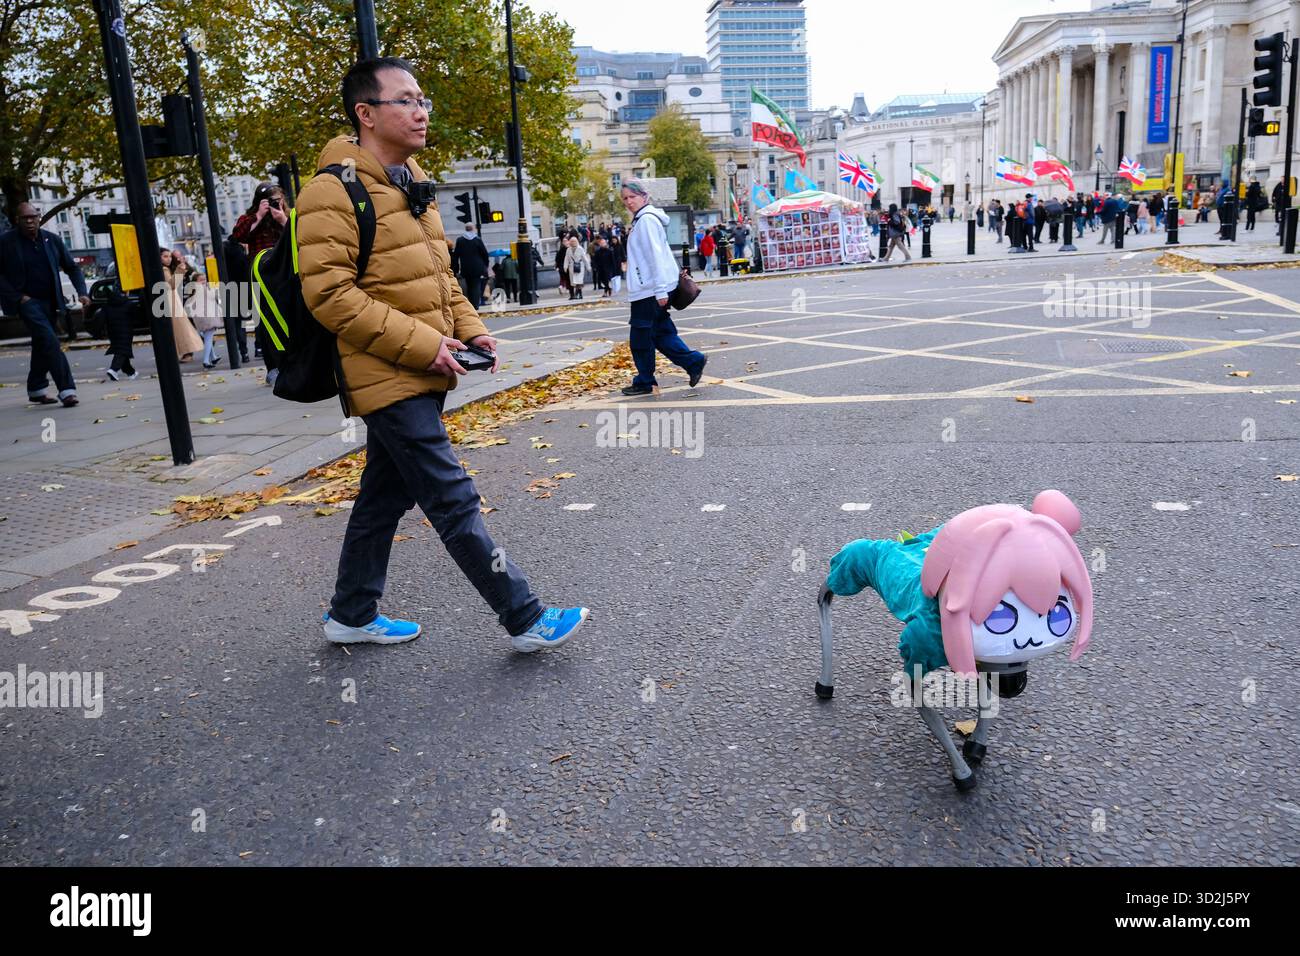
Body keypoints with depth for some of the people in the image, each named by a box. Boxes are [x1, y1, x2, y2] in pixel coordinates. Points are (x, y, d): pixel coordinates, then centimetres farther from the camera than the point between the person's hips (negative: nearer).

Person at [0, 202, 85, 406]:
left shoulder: (51, 239, 5)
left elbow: (72, 267, 10)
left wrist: (82, 292, -4)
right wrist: (17, 296, -12)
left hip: (49, 301, 5)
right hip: (26, 301, -5)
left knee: (42, 344, 13)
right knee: (49, 341, -19)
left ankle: (36, 390, 27)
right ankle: (66, 389, -22)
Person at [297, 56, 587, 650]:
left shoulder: (411, 180, 16)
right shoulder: (334, 191, -13)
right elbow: (328, 294, -20)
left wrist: (468, 329, 8)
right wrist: (419, 344, -21)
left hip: (422, 376, 10)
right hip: (390, 379, -9)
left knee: (385, 498, 17)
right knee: (455, 502, -6)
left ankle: (351, 615, 32)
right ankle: (527, 621, 3)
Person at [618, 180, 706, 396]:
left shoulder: (646, 219, -13)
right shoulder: (640, 219, 18)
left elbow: (655, 255, -20)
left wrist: (660, 290, -23)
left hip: (650, 290, -10)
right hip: (646, 289, 10)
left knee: (640, 338, 0)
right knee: (661, 333, 12)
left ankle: (644, 382, 10)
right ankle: (694, 361, 10)